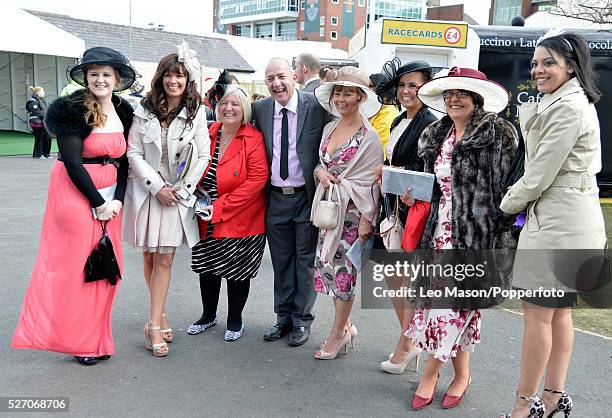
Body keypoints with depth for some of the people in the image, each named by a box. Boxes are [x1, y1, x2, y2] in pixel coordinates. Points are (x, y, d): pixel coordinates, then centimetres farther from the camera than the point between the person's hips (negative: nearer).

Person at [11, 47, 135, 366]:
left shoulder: (124, 112, 6)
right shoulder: (73, 110, -11)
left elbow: (124, 160, 7)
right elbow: (72, 162, -15)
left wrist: (118, 199, -5)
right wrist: (97, 203, -13)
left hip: (109, 197, 6)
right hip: (75, 193, -6)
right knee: (74, 263, 0)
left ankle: (95, 337, 23)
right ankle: (78, 340, 15)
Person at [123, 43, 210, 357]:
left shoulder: (196, 113, 0)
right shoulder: (144, 110, 2)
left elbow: (203, 156, 0)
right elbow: (134, 153, -1)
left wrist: (181, 189, -8)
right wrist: (157, 186, -11)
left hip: (179, 194, -1)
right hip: (147, 190, 2)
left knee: (165, 259, -3)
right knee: (149, 257, 8)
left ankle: (154, 325, 2)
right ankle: (161, 315, 25)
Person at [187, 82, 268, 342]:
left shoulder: (254, 139, -12)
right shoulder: (207, 134, 4)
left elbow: (257, 179, -19)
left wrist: (220, 206, -19)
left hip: (241, 220, -5)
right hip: (207, 220, 5)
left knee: (237, 271, 8)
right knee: (207, 267, 16)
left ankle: (235, 320, 29)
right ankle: (208, 315, 37)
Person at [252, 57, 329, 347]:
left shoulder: (316, 106, -8)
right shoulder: (260, 109, 3)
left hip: (307, 195, -3)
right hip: (275, 197, 4)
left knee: (305, 259, 6)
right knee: (281, 260, 14)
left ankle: (302, 320, 21)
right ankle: (284, 317, 28)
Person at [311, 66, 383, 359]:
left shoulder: (369, 136, -10)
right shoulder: (330, 128, 9)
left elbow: (369, 181, -11)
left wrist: (366, 220, -14)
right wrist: (320, 172, -6)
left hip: (352, 210, -7)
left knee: (344, 268, 2)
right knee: (326, 264, 10)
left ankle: (337, 334, 18)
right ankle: (346, 327, 28)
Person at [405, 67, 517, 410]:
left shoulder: (497, 133, -5)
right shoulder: (435, 136, 14)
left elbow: (504, 186, -9)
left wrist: (503, 236, -14)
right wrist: (414, 194, 5)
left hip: (475, 233, -5)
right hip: (440, 229, 5)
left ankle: (432, 370, 12)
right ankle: (462, 373, 23)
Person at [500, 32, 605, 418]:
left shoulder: (567, 108, -16)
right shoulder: (567, 103, 18)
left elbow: (540, 175, -17)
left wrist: (508, 203, -3)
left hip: (558, 222, -11)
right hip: (569, 219, 11)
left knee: (537, 312, -3)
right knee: (559, 311, 15)